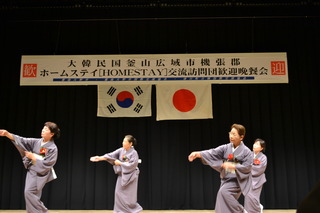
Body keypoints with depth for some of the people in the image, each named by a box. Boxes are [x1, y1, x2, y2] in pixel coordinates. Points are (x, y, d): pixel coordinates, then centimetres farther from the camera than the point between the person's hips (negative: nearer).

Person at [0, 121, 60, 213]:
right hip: (32, 170, 7)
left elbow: (46, 164, -19)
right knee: (32, 194, 10)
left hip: (41, 174, -7)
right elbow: (22, 140, -2)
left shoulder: (53, 148, -16)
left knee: (29, 192, -12)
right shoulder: (37, 142, 3)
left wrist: (32, 156, -14)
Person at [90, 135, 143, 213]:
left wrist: (120, 163, -16)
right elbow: (111, 155, -4)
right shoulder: (121, 150, 2)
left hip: (130, 176, -6)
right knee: (119, 193, 4)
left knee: (129, 195, -3)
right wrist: (100, 158, -15)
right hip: (122, 175, 6)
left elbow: (132, 165, -21)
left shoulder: (134, 153, -15)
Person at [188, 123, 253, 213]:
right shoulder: (226, 148, 1)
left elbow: (247, 167, -13)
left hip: (237, 180, -5)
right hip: (226, 179, 5)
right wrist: (198, 154, -26)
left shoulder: (246, 151, -9)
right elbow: (213, 153, -11)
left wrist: (232, 166, -25)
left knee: (224, 192, -29)